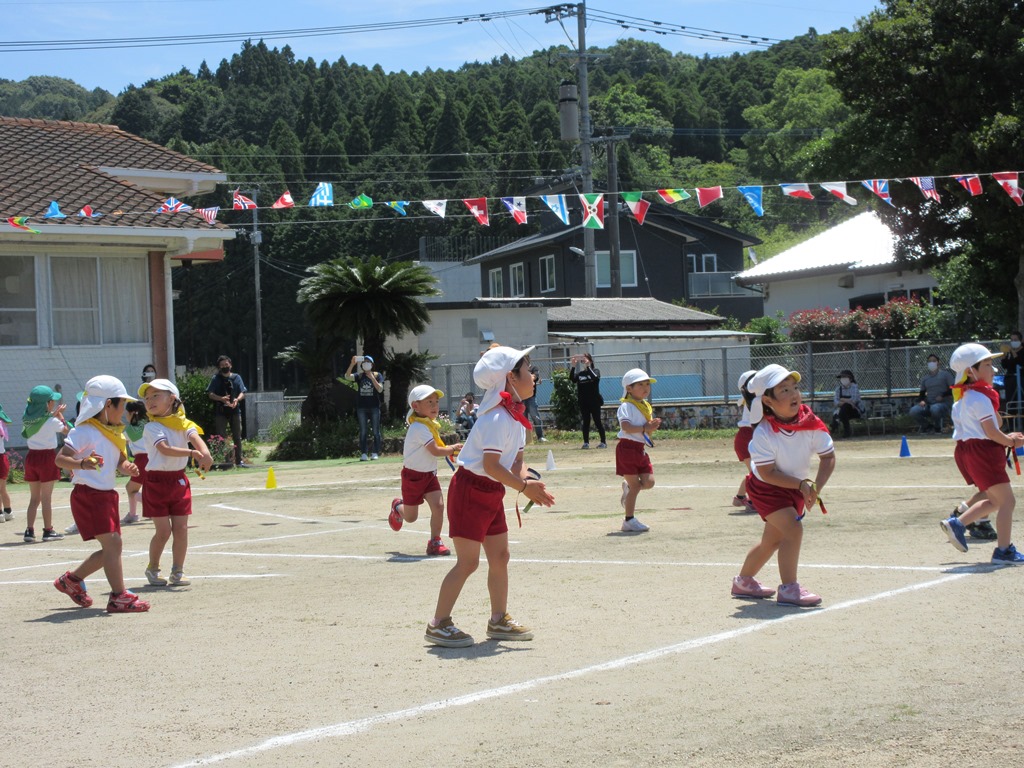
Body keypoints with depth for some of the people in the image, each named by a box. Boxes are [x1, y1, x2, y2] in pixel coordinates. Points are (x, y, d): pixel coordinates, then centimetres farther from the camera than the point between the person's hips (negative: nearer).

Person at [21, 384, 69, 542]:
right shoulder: (51, 421, -14)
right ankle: (48, 531, 7)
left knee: (34, 498, 12)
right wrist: (60, 415, 13)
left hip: (31, 457, 5)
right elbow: (65, 430, 3)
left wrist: (54, 414, 18)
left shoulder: (28, 419, 2)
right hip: (47, 457, -5)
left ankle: (29, 530, 7)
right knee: (46, 498, 2)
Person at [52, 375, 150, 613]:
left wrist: (128, 468, -6)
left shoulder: (115, 433, 14)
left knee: (110, 549, 12)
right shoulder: (85, 432, -13)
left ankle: (72, 579, 30)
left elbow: (120, 461, 17)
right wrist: (82, 464, -36)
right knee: (112, 543, -14)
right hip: (88, 494, -9)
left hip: (107, 495, 9)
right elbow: (60, 458, -17)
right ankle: (119, 597, -12)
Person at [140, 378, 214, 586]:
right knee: (163, 531, -3)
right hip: (157, 481, -4)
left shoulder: (182, 423, 4)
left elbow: (195, 437, -16)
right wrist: (192, 453, -36)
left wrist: (205, 453, -38)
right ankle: (152, 569, 18)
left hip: (179, 480, 4)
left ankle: (177, 572, 15)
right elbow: (165, 449, -23)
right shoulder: (152, 427, -7)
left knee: (181, 529, 3)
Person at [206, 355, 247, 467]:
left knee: (237, 437, 5)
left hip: (235, 410, 2)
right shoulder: (216, 379, 4)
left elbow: (242, 393, 5)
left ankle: (239, 460, 10)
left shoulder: (236, 377, 9)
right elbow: (211, 394, -3)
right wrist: (221, 398, -22)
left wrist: (237, 399, -17)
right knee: (221, 437, -4)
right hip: (220, 411, -2)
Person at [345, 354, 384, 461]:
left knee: (376, 431, -1)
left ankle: (375, 453, 2)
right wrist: (352, 364, -23)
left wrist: (372, 378, -17)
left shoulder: (377, 375, 4)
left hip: (374, 407, -1)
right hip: (361, 407, 1)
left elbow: (380, 389, -8)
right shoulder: (359, 376, 6)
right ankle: (363, 454, 3)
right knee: (362, 431, 2)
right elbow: (347, 376, -12)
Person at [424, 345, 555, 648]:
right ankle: (438, 624, 2)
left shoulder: (516, 416, 9)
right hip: (470, 490, -10)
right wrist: (524, 487, -22)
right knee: (468, 561, -6)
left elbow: (516, 460, 10)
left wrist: (528, 482, -9)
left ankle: (499, 620, 23)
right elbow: (491, 465, -26)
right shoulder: (498, 417, -22)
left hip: (492, 493, 10)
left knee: (500, 557, 13)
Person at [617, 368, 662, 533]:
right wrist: (644, 428, -28)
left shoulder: (647, 407, 14)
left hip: (640, 449, 7)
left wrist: (652, 427, -4)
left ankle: (628, 489, 29)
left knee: (649, 482, -1)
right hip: (627, 448, -7)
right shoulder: (626, 406, -11)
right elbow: (625, 426, -25)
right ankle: (629, 521, 3)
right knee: (635, 485, -5)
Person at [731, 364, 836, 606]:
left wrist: (815, 487, -27)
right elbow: (767, 473, -27)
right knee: (793, 529, -25)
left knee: (772, 539, 19)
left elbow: (828, 457, -13)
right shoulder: (764, 434, -30)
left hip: (796, 487, 6)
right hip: (766, 487, -6)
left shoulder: (811, 424, -19)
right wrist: (801, 484, -32)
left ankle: (743, 582, 41)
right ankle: (788, 589, -19)